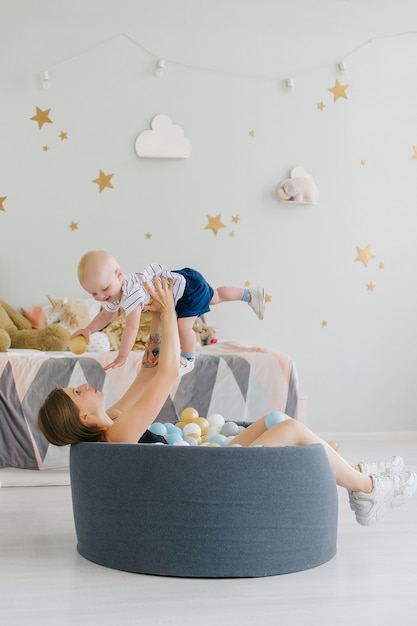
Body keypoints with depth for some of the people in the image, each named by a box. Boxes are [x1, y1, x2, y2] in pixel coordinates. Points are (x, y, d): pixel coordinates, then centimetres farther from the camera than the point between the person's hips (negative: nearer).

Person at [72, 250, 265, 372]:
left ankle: (188, 360, 10)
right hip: (179, 278, 9)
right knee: (214, 297, 29)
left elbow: (132, 328, -38)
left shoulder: (131, 293, -38)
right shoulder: (112, 291, -10)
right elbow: (107, 315, 8)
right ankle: (250, 294, 50)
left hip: (189, 285, -9)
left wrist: (122, 357, -32)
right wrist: (88, 329, -7)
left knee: (183, 326, -18)